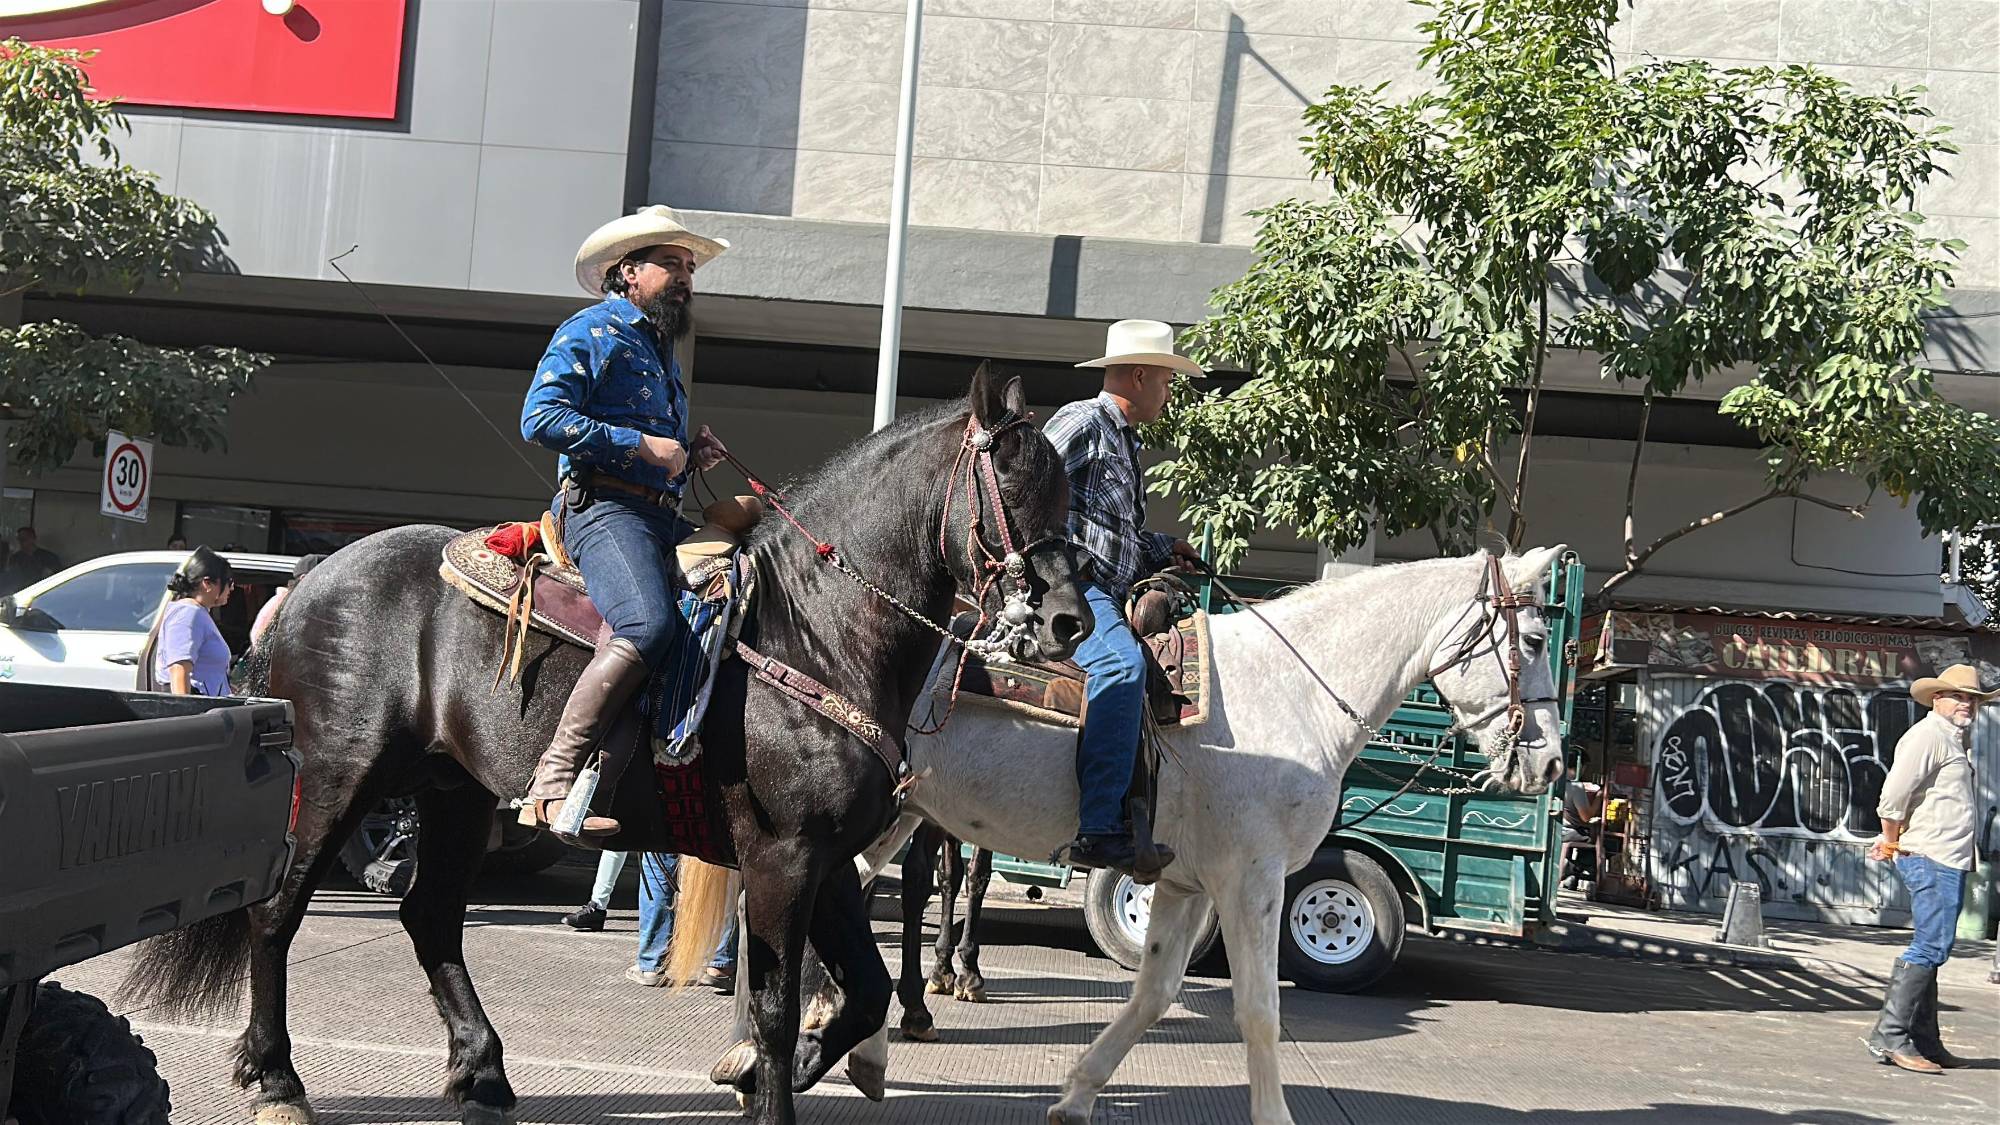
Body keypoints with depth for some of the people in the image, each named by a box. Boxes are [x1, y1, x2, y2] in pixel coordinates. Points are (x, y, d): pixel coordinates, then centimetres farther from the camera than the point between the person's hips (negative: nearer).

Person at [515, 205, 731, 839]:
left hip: (661, 517, 10)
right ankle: (553, 783, -34)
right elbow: (540, 418, -12)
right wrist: (643, 445, -12)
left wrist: (689, 456, 17)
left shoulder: (662, 352, 31)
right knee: (648, 625, -32)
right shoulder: (592, 331, 3)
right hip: (603, 507, -10)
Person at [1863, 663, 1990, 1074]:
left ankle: (1924, 1041, 16)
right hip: (1931, 857, -10)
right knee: (1929, 948, -13)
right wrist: (1893, 843, -8)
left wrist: (1891, 842, 17)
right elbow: (1894, 794, -19)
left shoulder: (1955, 740, 22)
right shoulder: (1928, 735, -10)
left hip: (1949, 861, 10)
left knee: (1930, 951, 12)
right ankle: (1889, 1036, -13)